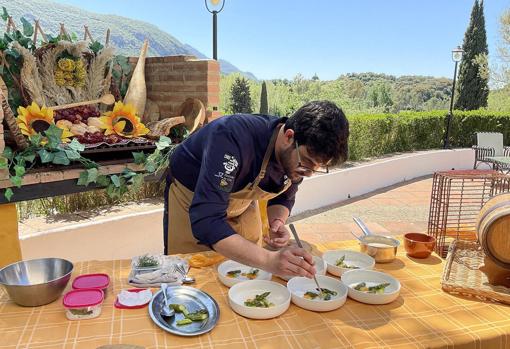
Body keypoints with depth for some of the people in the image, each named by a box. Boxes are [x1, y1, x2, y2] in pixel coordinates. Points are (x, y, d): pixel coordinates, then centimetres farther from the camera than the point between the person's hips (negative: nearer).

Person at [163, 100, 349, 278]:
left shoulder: (299, 157, -21)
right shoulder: (233, 138, -42)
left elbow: (283, 198, -1)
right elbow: (205, 221, -48)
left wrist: (278, 221, -23)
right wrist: (269, 259, -56)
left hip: (241, 201, 5)